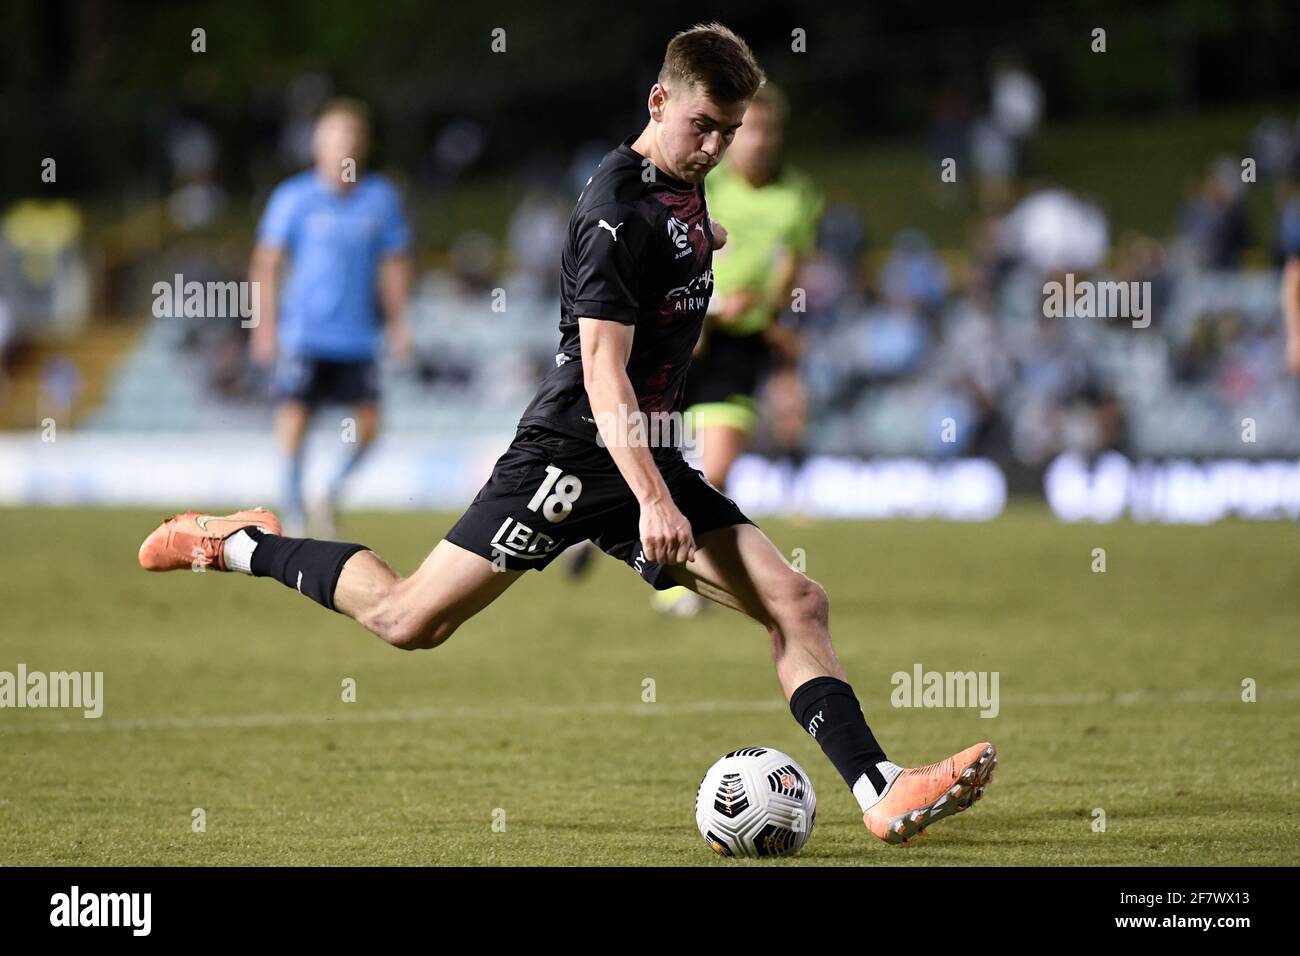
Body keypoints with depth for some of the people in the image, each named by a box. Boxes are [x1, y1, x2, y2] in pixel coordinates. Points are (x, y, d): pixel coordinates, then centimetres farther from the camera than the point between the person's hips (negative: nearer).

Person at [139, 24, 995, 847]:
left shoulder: (684, 185, 10)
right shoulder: (619, 207, -17)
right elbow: (602, 366, -24)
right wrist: (651, 497, -30)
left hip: (651, 456, 8)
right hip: (575, 453, -8)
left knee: (798, 602, -8)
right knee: (409, 620, -4)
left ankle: (882, 792, -15)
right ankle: (242, 546, 18)